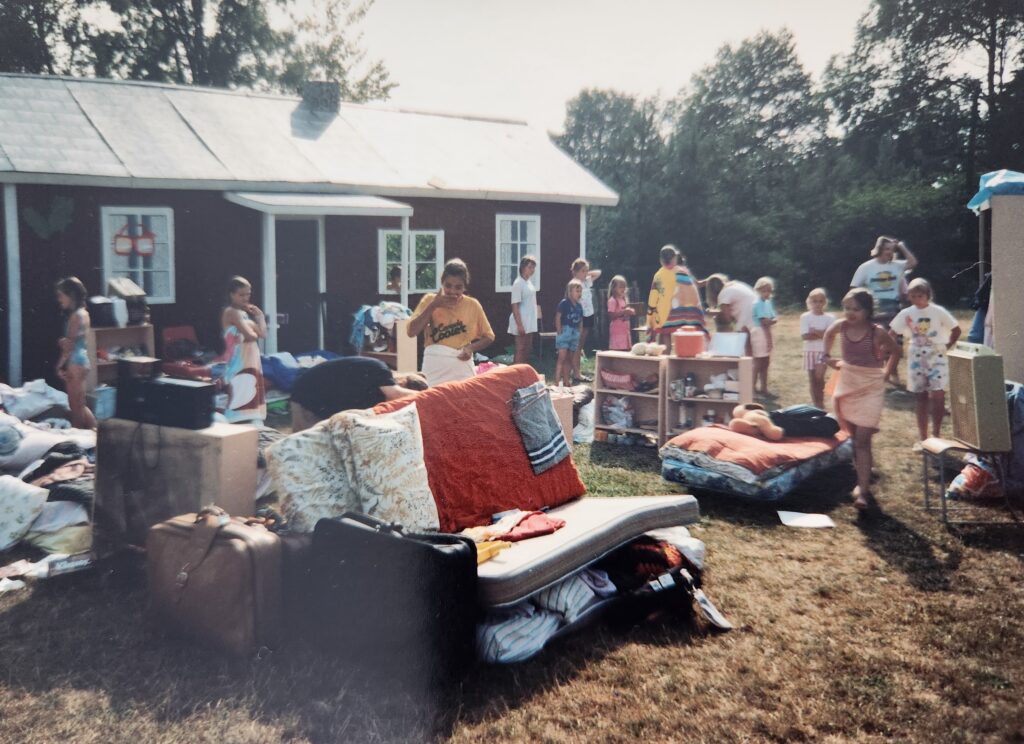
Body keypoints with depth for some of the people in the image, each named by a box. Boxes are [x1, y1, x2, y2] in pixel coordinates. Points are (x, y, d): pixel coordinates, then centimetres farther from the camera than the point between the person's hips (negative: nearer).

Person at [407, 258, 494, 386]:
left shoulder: (473, 305, 2)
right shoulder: (430, 300, 1)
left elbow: (489, 336, 10)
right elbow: (411, 332, -8)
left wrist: (471, 347, -10)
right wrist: (433, 306, -14)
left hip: (462, 368, 1)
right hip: (434, 368, -1)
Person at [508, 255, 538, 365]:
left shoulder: (529, 282, 12)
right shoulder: (518, 283, -15)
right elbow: (515, 306, -17)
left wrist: (532, 322, 16)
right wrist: (519, 325, -21)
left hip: (530, 323, 9)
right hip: (522, 324, -9)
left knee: (527, 351, 13)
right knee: (521, 351, -3)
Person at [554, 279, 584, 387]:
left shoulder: (579, 306, 11)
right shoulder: (564, 303, -9)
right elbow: (558, 317, -11)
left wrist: (579, 333, 13)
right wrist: (559, 332, -13)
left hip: (575, 333, 7)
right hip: (565, 331, -7)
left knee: (569, 359, 12)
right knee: (562, 357, -11)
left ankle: (566, 381, 18)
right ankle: (557, 382, -14)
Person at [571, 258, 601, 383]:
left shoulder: (587, 281, 10)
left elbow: (598, 272, 25)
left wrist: (588, 274, 9)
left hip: (589, 316, 8)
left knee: (580, 346, 12)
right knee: (577, 346, -4)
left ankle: (577, 370, 18)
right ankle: (576, 373, -2)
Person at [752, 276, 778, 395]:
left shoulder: (768, 302, 13)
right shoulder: (757, 303, -13)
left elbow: (775, 319, 9)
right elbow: (764, 321, -17)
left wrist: (770, 321, -9)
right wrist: (772, 320, -1)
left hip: (767, 333, 8)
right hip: (759, 332, -8)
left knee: (765, 362, 11)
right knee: (759, 362, -7)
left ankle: (764, 388, 17)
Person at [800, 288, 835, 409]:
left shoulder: (830, 317, -1)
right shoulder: (805, 317, -2)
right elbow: (805, 336, -12)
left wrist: (814, 331, -15)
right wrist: (822, 334, -12)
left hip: (823, 351, -1)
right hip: (810, 351, 1)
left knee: (819, 377, -14)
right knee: (812, 380, 6)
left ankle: (820, 403, -3)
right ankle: (816, 404, 15)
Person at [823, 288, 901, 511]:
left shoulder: (876, 332, -16)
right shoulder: (841, 326, -6)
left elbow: (896, 351, 2)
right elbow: (828, 334, 19)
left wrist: (886, 373, -2)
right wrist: (828, 356, 16)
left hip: (870, 388, -4)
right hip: (847, 386, 4)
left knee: (862, 440, -11)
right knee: (854, 438, 12)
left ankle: (863, 491, -12)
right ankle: (862, 482, 25)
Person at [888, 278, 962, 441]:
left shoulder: (938, 311, -6)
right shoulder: (906, 314, -1)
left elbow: (956, 330, 1)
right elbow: (892, 334, 2)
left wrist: (947, 346, -2)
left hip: (936, 358, -2)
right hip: (916, 359, 2)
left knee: (938, 396, -13)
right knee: (921, 399, 8)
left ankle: (936, 435, 2)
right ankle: (923, 438, 14)